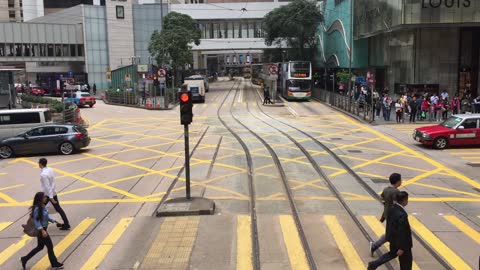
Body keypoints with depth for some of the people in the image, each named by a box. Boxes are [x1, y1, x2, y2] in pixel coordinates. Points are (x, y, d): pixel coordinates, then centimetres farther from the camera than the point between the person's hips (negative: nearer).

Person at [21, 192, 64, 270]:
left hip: (43, 229, 9)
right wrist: (42, 231, -27)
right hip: (40, 230, -9)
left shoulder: (42, 206, 2)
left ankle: (25, 259, 33)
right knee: (50, 246, 3)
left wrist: (55, 221, 14)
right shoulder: (37, 209, -25)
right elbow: (36, 221, -24)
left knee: (40, 247, 21)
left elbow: (47, 216, 13)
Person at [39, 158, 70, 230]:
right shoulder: (50, 170, 3)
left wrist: (51, 198, -22)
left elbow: (47, 186, -23)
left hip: (47, 194, -7)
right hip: (53, 193, 7)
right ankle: (67, 225, 9)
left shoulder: (43, 174, -22)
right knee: (59, 209, 10)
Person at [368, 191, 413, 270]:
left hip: (392, 237, 8)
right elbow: (402, 233, -27)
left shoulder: (392, 208, -8)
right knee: (406, 261, 14)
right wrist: (401, 248, -20)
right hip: (401, 241, -8)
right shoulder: (402, 215, -34)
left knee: (393, 253, 30)